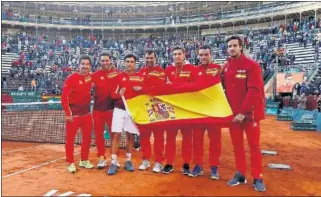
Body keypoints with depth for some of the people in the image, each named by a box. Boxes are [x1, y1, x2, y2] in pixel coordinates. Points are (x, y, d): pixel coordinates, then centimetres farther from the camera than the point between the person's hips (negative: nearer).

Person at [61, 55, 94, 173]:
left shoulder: (90, 77, 2)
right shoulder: (71, 78, -14)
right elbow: (64, 97, -16)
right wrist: (68, 114, -17)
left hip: (86, 112, 6)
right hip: (73, 113, -5)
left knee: (87, 138, 12)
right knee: (70, 138, 3)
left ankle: (84, 160, 27)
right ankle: (71, 163, 16)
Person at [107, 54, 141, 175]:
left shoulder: (140, 77, 4)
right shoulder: (119, 76, 3)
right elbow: (112, 94, 1)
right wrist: (119, 94, -19)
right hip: (119, 109, -1)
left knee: (130, 136, 9)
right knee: (116, 135, -5)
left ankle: (128, 161, 23)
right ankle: (114, 163, 2)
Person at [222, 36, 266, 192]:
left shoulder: (252, 65, -10)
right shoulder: (225, 68, 6)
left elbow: (254, 91, -16)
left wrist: (243, 112, -20)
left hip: (250, 112, -4)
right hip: (233, 113, 5)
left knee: (254, 145, 5)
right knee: (237, 144, 11)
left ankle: (257, 178, 17)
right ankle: (240, 174, 25)